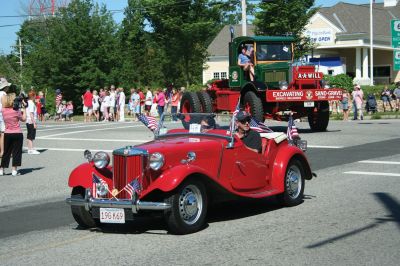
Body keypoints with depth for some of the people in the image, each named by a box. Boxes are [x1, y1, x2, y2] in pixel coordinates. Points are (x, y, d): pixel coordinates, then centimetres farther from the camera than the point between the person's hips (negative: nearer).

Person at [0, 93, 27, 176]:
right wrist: (24, 109, 2)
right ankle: (14, 170, 2)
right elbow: (23, 119, 0)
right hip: (17, 134, -4)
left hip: (7, 134, 4)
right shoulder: (16, 111, -13)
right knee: (16, 152, 4)